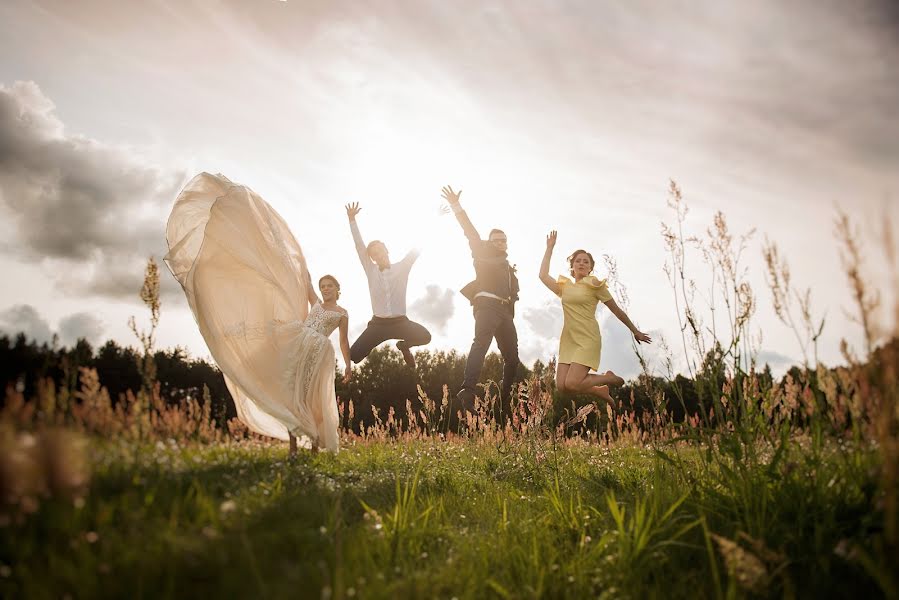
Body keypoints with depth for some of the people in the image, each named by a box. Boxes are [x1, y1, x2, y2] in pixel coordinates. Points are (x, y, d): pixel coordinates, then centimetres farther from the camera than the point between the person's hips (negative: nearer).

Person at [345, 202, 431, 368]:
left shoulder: (402, 268, 3)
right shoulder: (371, 271, 5)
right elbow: (359, 247, -1)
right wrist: (352, 219, -10)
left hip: (400, 322, 0)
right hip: (378, 324, 0)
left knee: (425, 337, -27)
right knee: (354, 355, -16)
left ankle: (404, 346, 10)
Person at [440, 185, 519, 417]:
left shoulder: (507, 266, 31)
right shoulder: (483, 254, 12)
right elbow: (470, 232, -1)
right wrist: (456, 206, -12)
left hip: (505, 310, 8)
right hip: (487, 304, -8)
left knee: (512, 356, 7)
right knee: (481, 342, -31)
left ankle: (505, 401, 17)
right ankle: (468, 391, -48)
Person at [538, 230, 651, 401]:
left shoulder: (594, 285, 1)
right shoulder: (564, 287, 15)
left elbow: (616, 310, 7)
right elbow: (543, 275, 9)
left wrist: (635, 331, 14)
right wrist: (550, 248, 12)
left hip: (588, 340, -6)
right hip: (568, 341, 6)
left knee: (571, 384, -21)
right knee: (561, 386, -7)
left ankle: (608, 378, 6)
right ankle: (600, 391, 17)